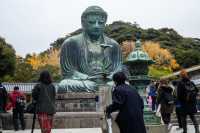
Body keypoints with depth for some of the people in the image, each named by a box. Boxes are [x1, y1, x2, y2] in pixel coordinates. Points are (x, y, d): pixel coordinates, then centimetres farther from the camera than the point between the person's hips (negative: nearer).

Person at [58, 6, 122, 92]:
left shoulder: (113, 45, 14)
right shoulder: (71, 43, 4)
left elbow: (118, 71, 10)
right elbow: (67, 72, -1)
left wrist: (108, 78, -14)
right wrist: (89, 78, -17)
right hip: (80, 84, -2)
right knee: (64, 85, -32)